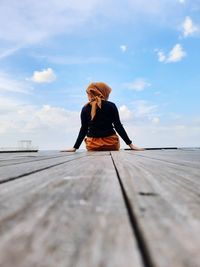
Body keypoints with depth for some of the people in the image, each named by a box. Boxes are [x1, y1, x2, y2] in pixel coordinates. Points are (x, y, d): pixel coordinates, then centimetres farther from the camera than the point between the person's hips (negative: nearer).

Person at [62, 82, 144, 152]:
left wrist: (75, 147, 8)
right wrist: (130, 144, 0)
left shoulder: (85, 109, 1)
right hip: (111, 142, 0)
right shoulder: (111, 106, -3)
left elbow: (84, 129, 1)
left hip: (93, 144, 1)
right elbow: (118, 126, -5)